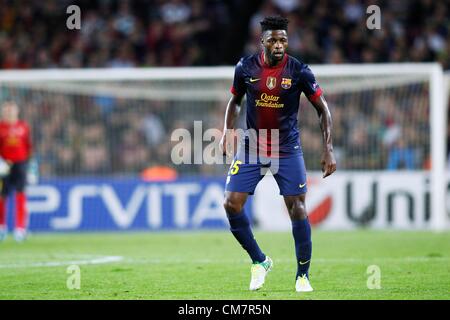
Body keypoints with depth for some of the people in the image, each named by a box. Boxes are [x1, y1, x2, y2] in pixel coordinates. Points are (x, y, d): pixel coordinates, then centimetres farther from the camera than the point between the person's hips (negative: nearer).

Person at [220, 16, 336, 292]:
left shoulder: (299, 71, -11)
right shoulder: (246, 67, -5)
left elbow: (322, 108, -2)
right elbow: (235, 101, 13)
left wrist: (329, 150, -7)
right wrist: (228, 131, -4)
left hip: (287, 150, -2)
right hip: (251, 147, 2)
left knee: (297, 208, -6)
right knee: (232, 204, -8)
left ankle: (303, 275, 8)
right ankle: (259, 262, 12)